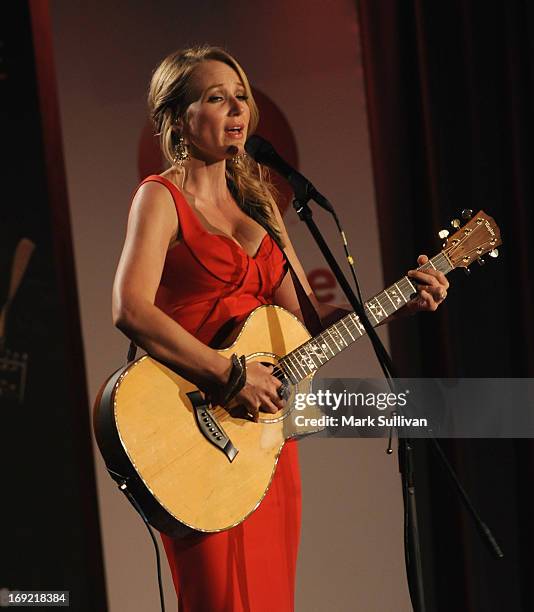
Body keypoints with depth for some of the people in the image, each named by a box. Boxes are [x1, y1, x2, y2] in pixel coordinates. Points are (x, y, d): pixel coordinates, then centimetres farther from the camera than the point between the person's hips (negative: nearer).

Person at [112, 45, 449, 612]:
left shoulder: (257, 203, 17)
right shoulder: (161, 198, -5)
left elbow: (305, 315, 15)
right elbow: (130, 309, -21)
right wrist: (231, 375, -24)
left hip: (266, 428, 7)